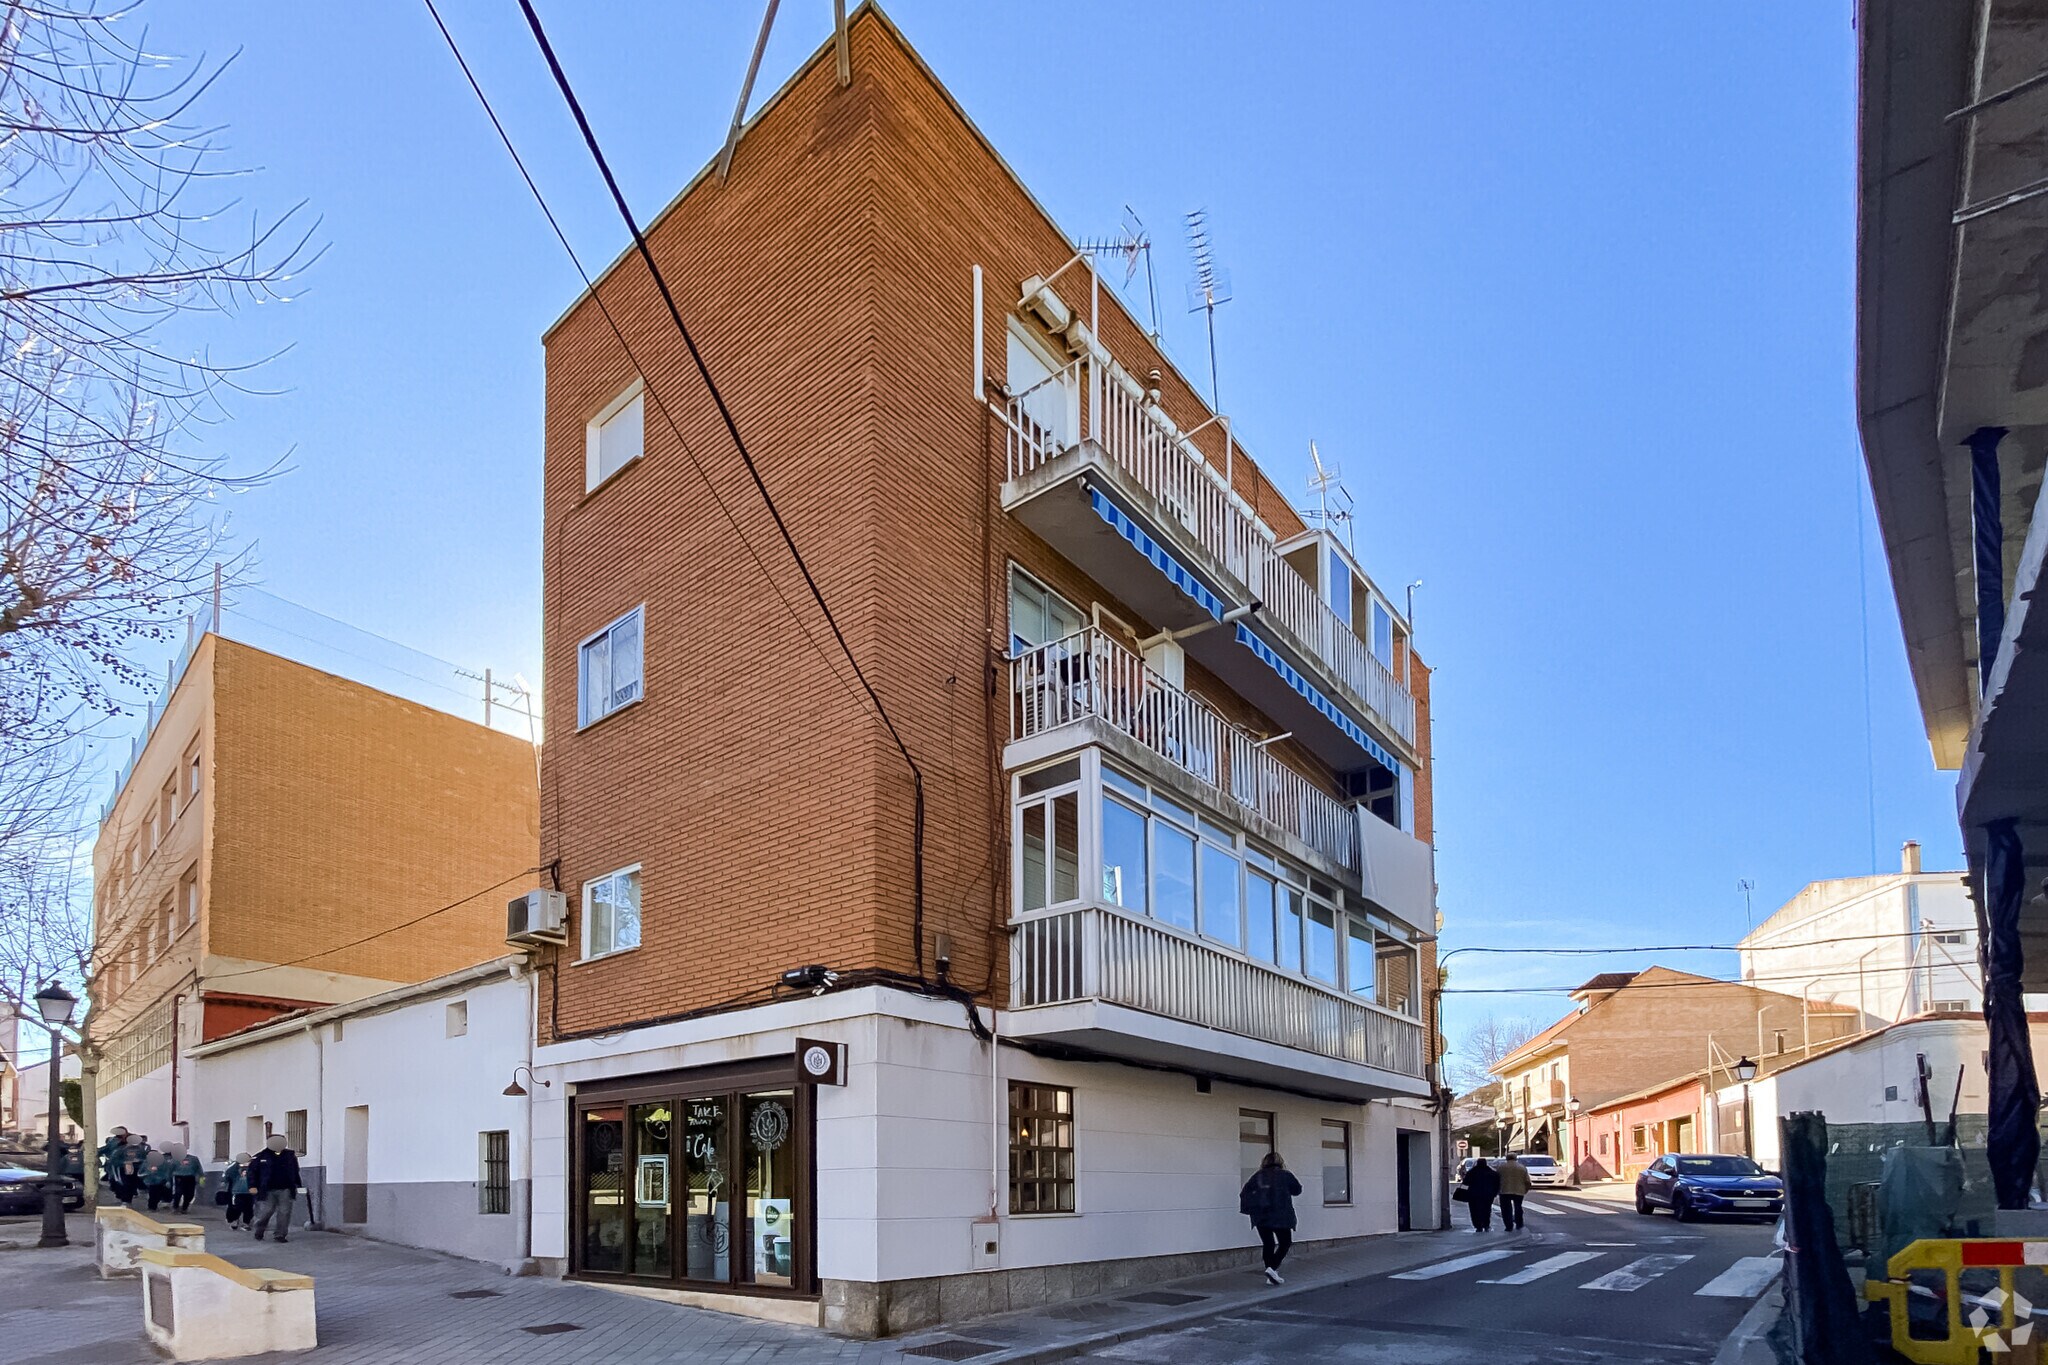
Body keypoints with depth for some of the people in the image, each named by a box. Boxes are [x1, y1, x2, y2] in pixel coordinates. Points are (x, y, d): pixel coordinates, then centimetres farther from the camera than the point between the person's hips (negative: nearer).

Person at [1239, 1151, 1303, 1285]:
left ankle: (1271, 1276, 8)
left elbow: (1244, 1193, 4)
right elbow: (1297, 1189, 14)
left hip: (1260, 1217, 3)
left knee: (1267, 1244, 11)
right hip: (1280, 1216, -3)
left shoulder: (1258, 1176, 8)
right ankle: (1273, 1268, -12)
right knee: (1285, 1243, 7)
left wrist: (1247, 1209, 10)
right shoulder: (1285, 1175, 1)